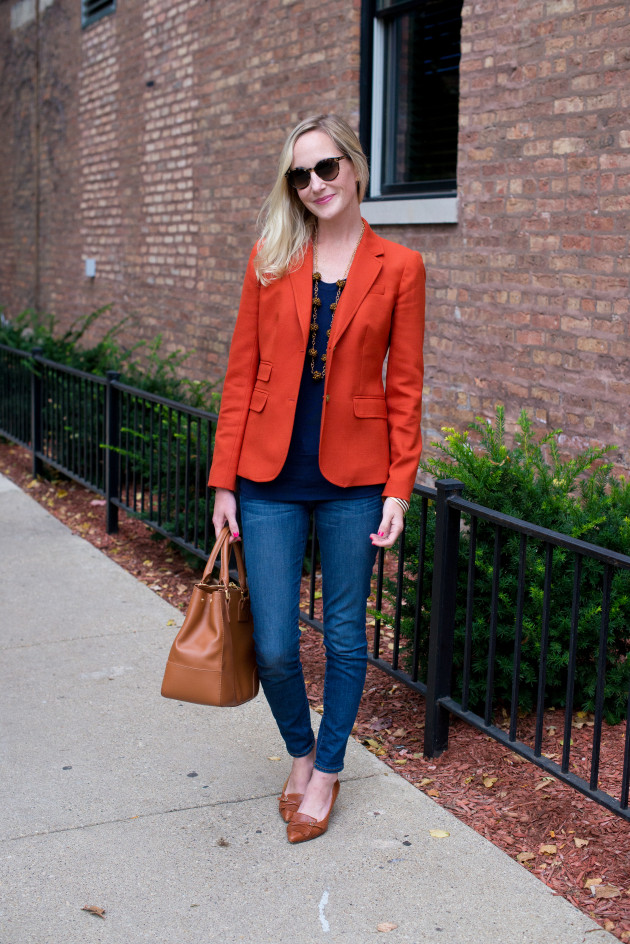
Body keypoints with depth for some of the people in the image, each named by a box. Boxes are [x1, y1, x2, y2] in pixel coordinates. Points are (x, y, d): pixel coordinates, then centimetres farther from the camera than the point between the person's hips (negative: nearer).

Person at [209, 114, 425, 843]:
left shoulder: (398, 268, 0)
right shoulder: (270, 260, 3)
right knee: (273, 647, 3)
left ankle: (326, 771, 32)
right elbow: (241, 375, 3)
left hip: (353, 479, -1)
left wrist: (397, 490, -5)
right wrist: (224, 481, 0)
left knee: (344, 636, 11)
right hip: (271, 479, 1)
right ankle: (300, 751, 33)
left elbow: (404, 387, 0)